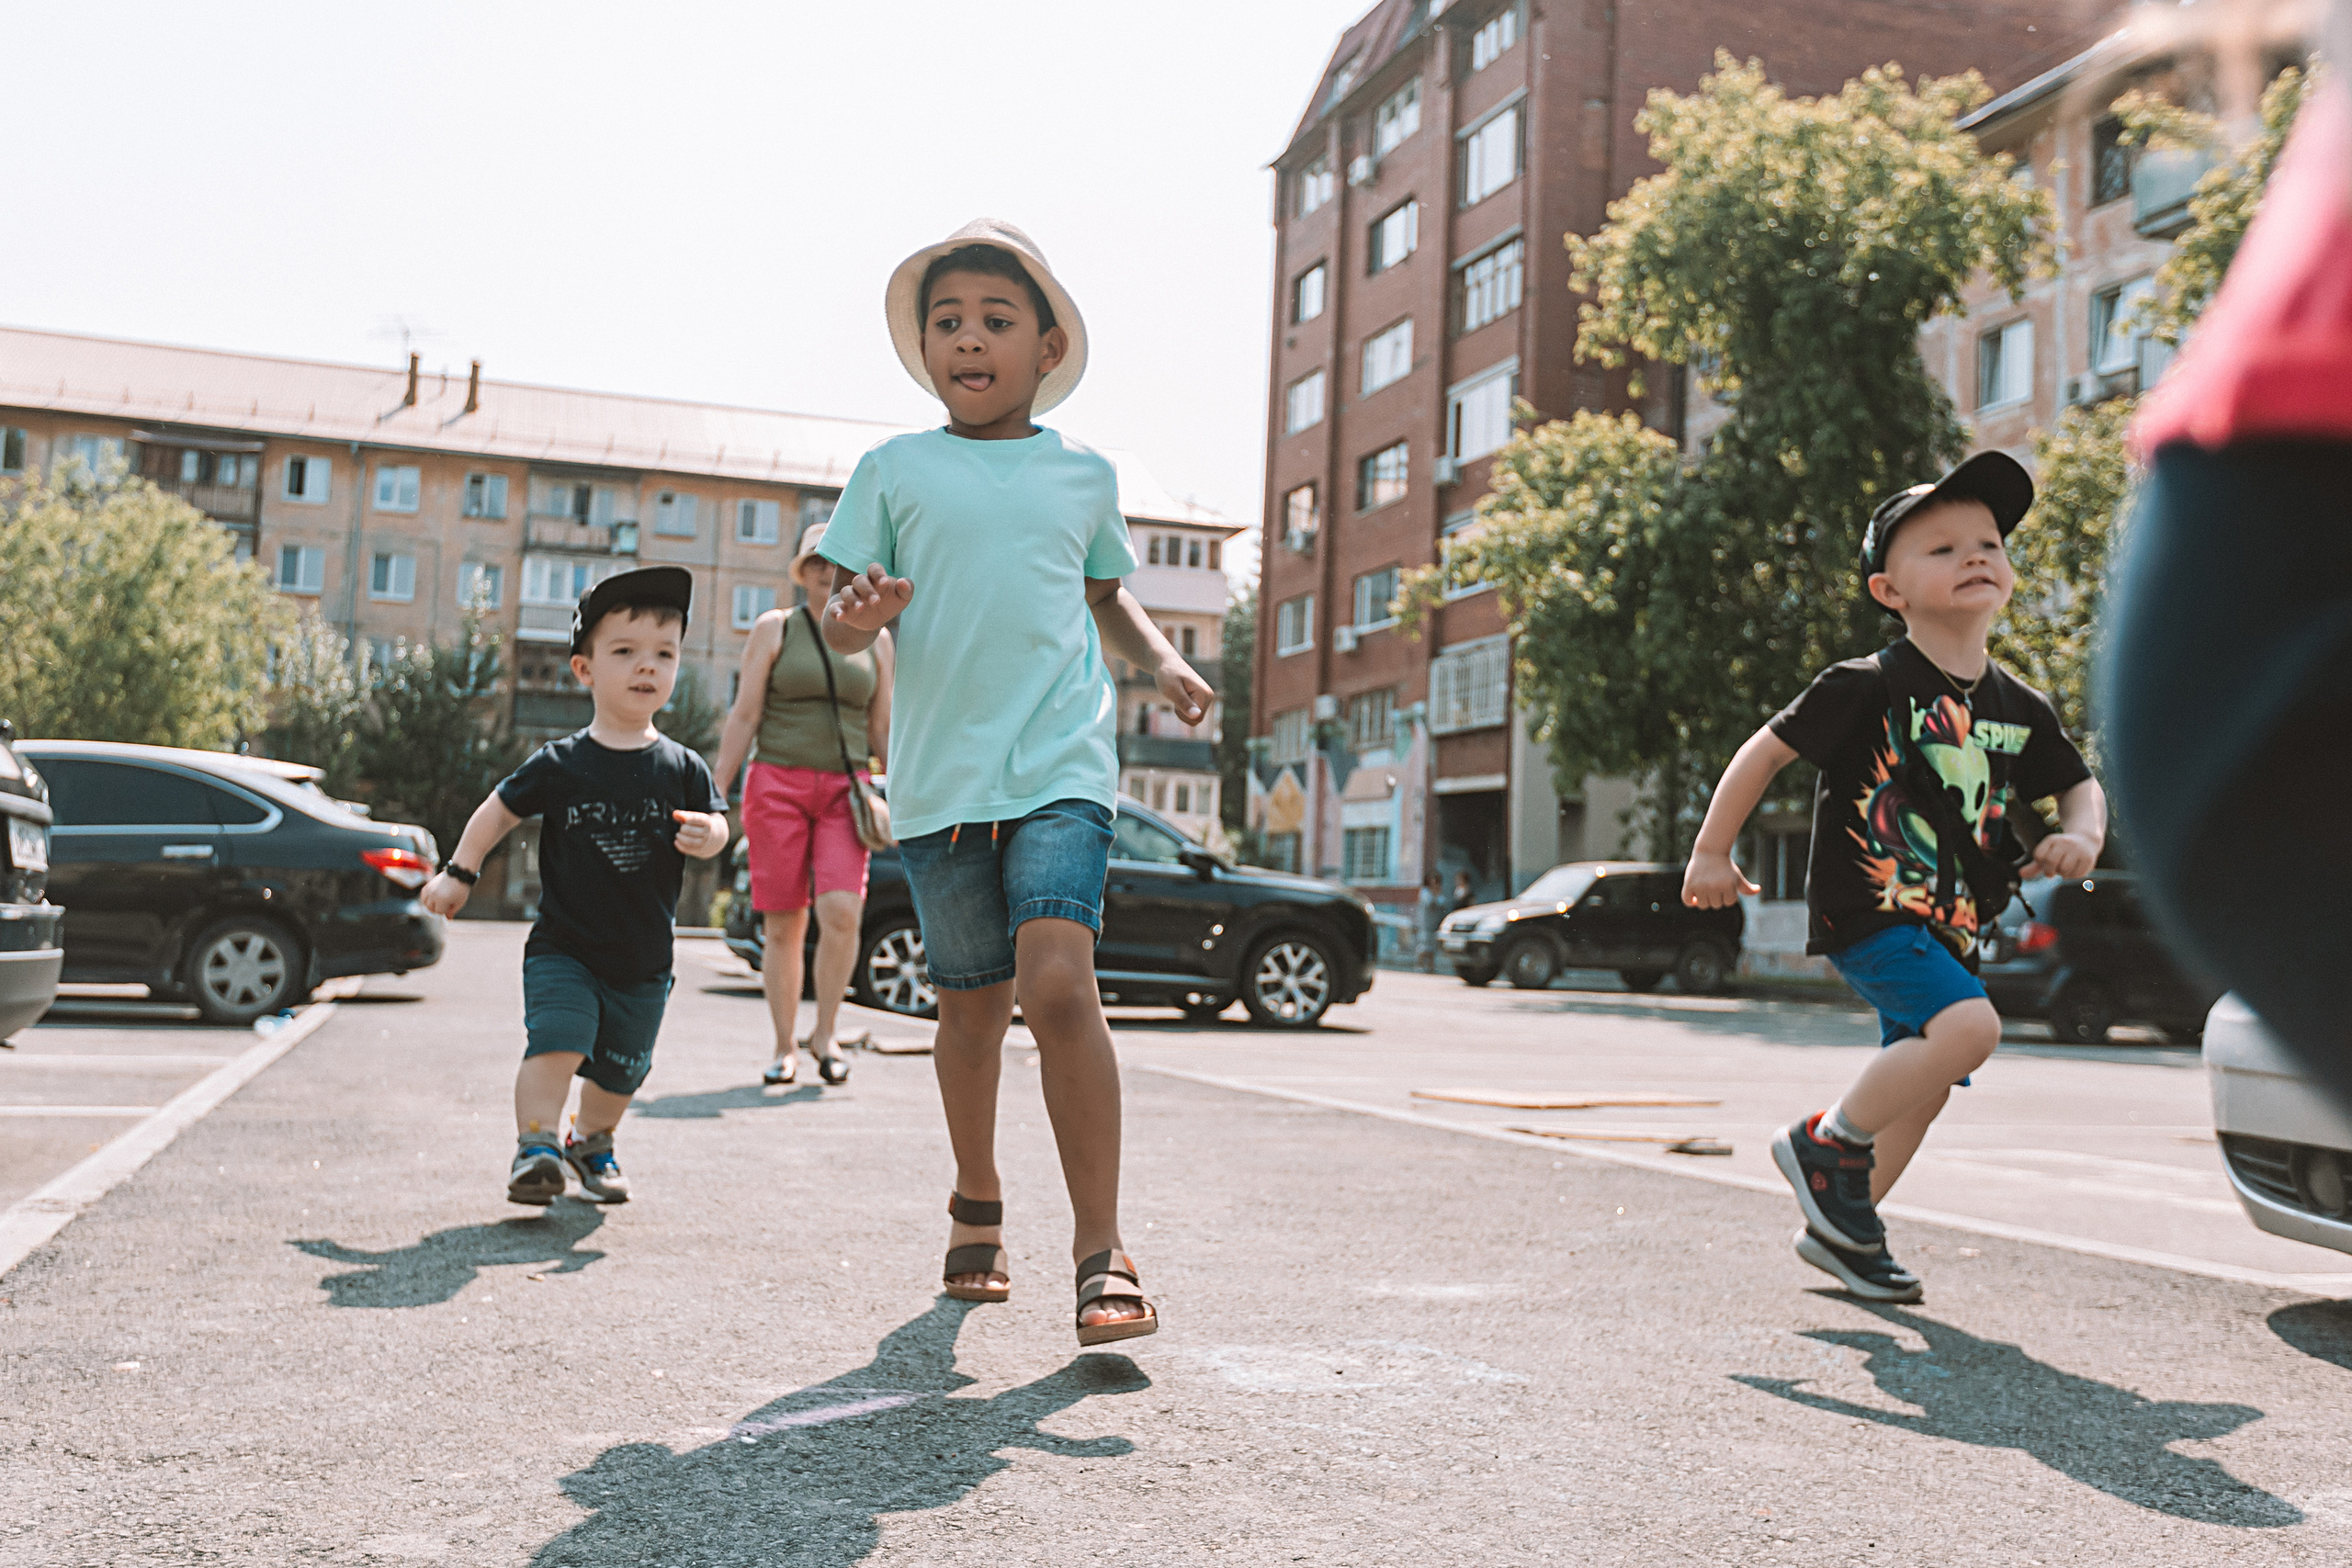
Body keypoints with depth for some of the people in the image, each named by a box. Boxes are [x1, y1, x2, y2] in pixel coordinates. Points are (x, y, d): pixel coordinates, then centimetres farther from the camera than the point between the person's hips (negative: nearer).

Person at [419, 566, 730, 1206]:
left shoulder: (681, 768, -3)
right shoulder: (560, 764, -6)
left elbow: (715, 822, -1)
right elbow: (499, 811, 6)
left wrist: (708, 834, -24)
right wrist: (458, 873, 5)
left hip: (643, 963, 2)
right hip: (563, 948, -2)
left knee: (618, 1069, 14)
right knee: (557, 1041, -22)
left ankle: (591, 1141, 39)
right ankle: (535, 1148, -12)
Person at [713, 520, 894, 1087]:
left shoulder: (875, 639, 11)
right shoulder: (774, 629, 4)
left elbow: (882, 730, 14)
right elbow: (743, 717, 1)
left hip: (844, 791, 1)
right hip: (777, 785, -1)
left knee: (841, 911, -17)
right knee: (782, 925, -1)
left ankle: (824, 1033, 2)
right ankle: (785, 1048, 10)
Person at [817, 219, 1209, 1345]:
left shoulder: (1085, 474, 12)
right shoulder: (894, 469, 6)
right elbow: (842, 618, 5)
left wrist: (1162, 660, 8)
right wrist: (856, 616, -19)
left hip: (1061, 765, -1)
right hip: (940, 775, 1)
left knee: (1058, 983, -19)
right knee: (971, 1004, 11)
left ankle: (1101, 1253, -13)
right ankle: (977, 1204, 36)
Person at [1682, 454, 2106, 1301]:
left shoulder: (2021, 709, 6)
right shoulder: (1869, 686, -13)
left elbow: (2080, 783, 21)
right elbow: (1767, 750, -8)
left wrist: (2081, 835, -2)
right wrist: (1711, 854, -5)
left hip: (1950, 929, 7)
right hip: (1866, 911, -7)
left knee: (1919, 1089, 12)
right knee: (1971, 1026, -27)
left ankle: (1841, 1229, 30)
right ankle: (1826, 1142, -8)